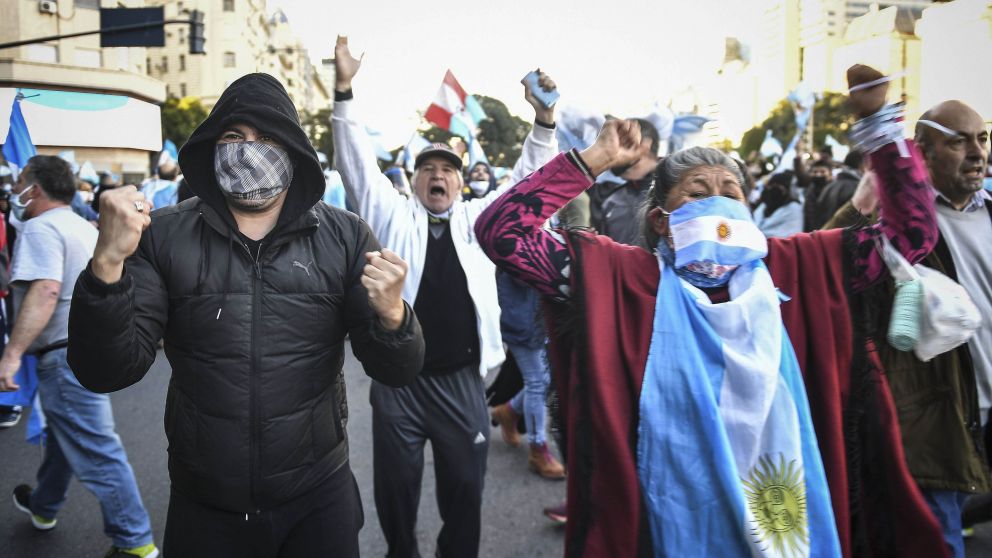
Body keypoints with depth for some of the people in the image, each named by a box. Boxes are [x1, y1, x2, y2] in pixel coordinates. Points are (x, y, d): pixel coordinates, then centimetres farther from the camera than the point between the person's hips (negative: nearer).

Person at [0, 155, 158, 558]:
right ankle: (43, 506, 47)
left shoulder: (41, 229, -14)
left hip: (66, 354, -10)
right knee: (63, 435, 26)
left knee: (95, 450, -6)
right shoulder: (84, 227, 16)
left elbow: (45, 291, -29)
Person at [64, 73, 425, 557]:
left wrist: (391, 316, -27)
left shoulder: (343, 238, -6)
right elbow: (107, 373, -10)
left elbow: (396, 372, -6)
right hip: (203, 510, 1)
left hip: (318, 502, 0)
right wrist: (108, 263, -25)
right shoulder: (164, 235, -5)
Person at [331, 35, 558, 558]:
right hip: (397, 380, -1)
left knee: (464, 487, 12)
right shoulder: (393, 216, 4)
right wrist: (344, 91, -15)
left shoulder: (478, 218, 8)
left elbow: (527, 181, 3)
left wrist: (544, 120, -11)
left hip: (462, 381, 1)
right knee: (395, 487, 12)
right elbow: (358, 163, -4)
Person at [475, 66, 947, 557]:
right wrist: (596, 160, -15)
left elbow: (912, 231, 3)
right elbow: (501, 233, -16)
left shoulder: (793, 266, -1)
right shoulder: (621, 276, -10)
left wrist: (877, 122, -5)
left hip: (786, 518, 3)